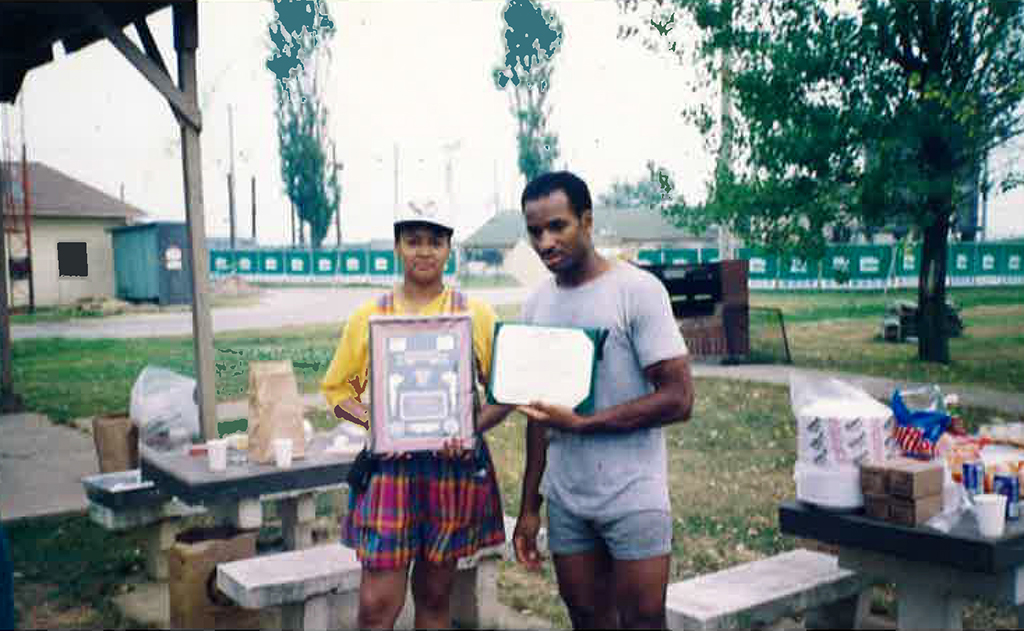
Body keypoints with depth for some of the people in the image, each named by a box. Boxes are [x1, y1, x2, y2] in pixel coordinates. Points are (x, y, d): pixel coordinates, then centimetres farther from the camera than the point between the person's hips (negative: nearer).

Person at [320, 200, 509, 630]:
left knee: (435, 594, 12)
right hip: (389, 464, 0)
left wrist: (474, 427, -13)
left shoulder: (477, 315, 4)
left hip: (455, 464, 1)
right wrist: (374, 423, -10)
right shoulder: (368, 317, 5)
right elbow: (336, 388, 9)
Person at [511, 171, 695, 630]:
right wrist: (529, 506, 12)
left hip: (632, 498, -5)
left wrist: (581, 422, -19)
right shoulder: (536, 305, 7)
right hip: (565, 500, 5)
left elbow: (678, 399, -14)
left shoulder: (637, 290, -10)